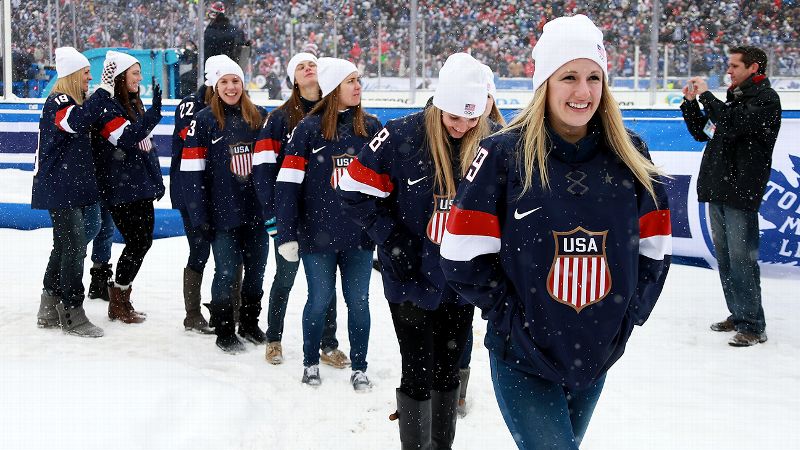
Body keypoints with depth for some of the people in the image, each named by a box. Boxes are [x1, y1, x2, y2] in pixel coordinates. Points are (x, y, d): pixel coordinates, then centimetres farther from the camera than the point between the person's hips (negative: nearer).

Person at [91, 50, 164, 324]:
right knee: (138, 242, -6)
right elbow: (126, 138, -26)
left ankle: (121, 300, 20)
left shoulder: (133, 103, 16)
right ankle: (118, 302, 9)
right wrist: (154, 113, -33)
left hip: (141, 187, 9)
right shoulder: (105, 105, -12)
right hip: (120, 190, -9)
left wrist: (156, 181, 21)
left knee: (142, 241, 9)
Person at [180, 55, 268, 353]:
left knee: (256, 271, 13)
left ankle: (250, 324, 32)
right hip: (223, 214, -4)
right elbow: (191, 170, -8)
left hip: (256, 212, 4)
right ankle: (224, 332, 18)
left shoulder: (259, 116, 5)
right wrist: (199, 215, -12)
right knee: (227, 273, 1)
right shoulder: (203, 120, -5)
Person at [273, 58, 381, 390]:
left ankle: (359, 367, 23)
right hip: (318, 234, -2)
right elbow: (288, 183, -7)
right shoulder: (309, 129, -5)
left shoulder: (372, 128, 5)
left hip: (360, 233, 2)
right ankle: (310, 363, 28)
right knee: (320, 300, 8)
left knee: (358, 300, 9)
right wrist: (287, 234, -11)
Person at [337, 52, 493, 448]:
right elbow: (356, 192, -8)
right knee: (419, 375, 3)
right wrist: (392, 240, -13)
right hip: (412, 280, -3)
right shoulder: (402, 136, -14)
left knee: (448, 371, 17)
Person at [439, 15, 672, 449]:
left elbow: (654, 249, 7)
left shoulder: (631, 156, 0)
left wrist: (626, 317, -1)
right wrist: (512, 316, -12)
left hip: (597, 357, 5)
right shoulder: (504, 153, -11)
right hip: (522, 358, -4)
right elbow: (462, 255, -12)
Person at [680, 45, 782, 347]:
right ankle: (738, 316, 23)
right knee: (724, 257, 13)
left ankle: (753, 327, -4)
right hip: (717, 189, 9)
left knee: (741, 259, -9)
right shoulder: (733, 98, 19)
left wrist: (706, 95, -13)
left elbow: (734, 125, -22)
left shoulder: (765, 98, -6)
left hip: (741, 192, -9)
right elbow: (702, 132, 24)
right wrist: (691, 103, 10)